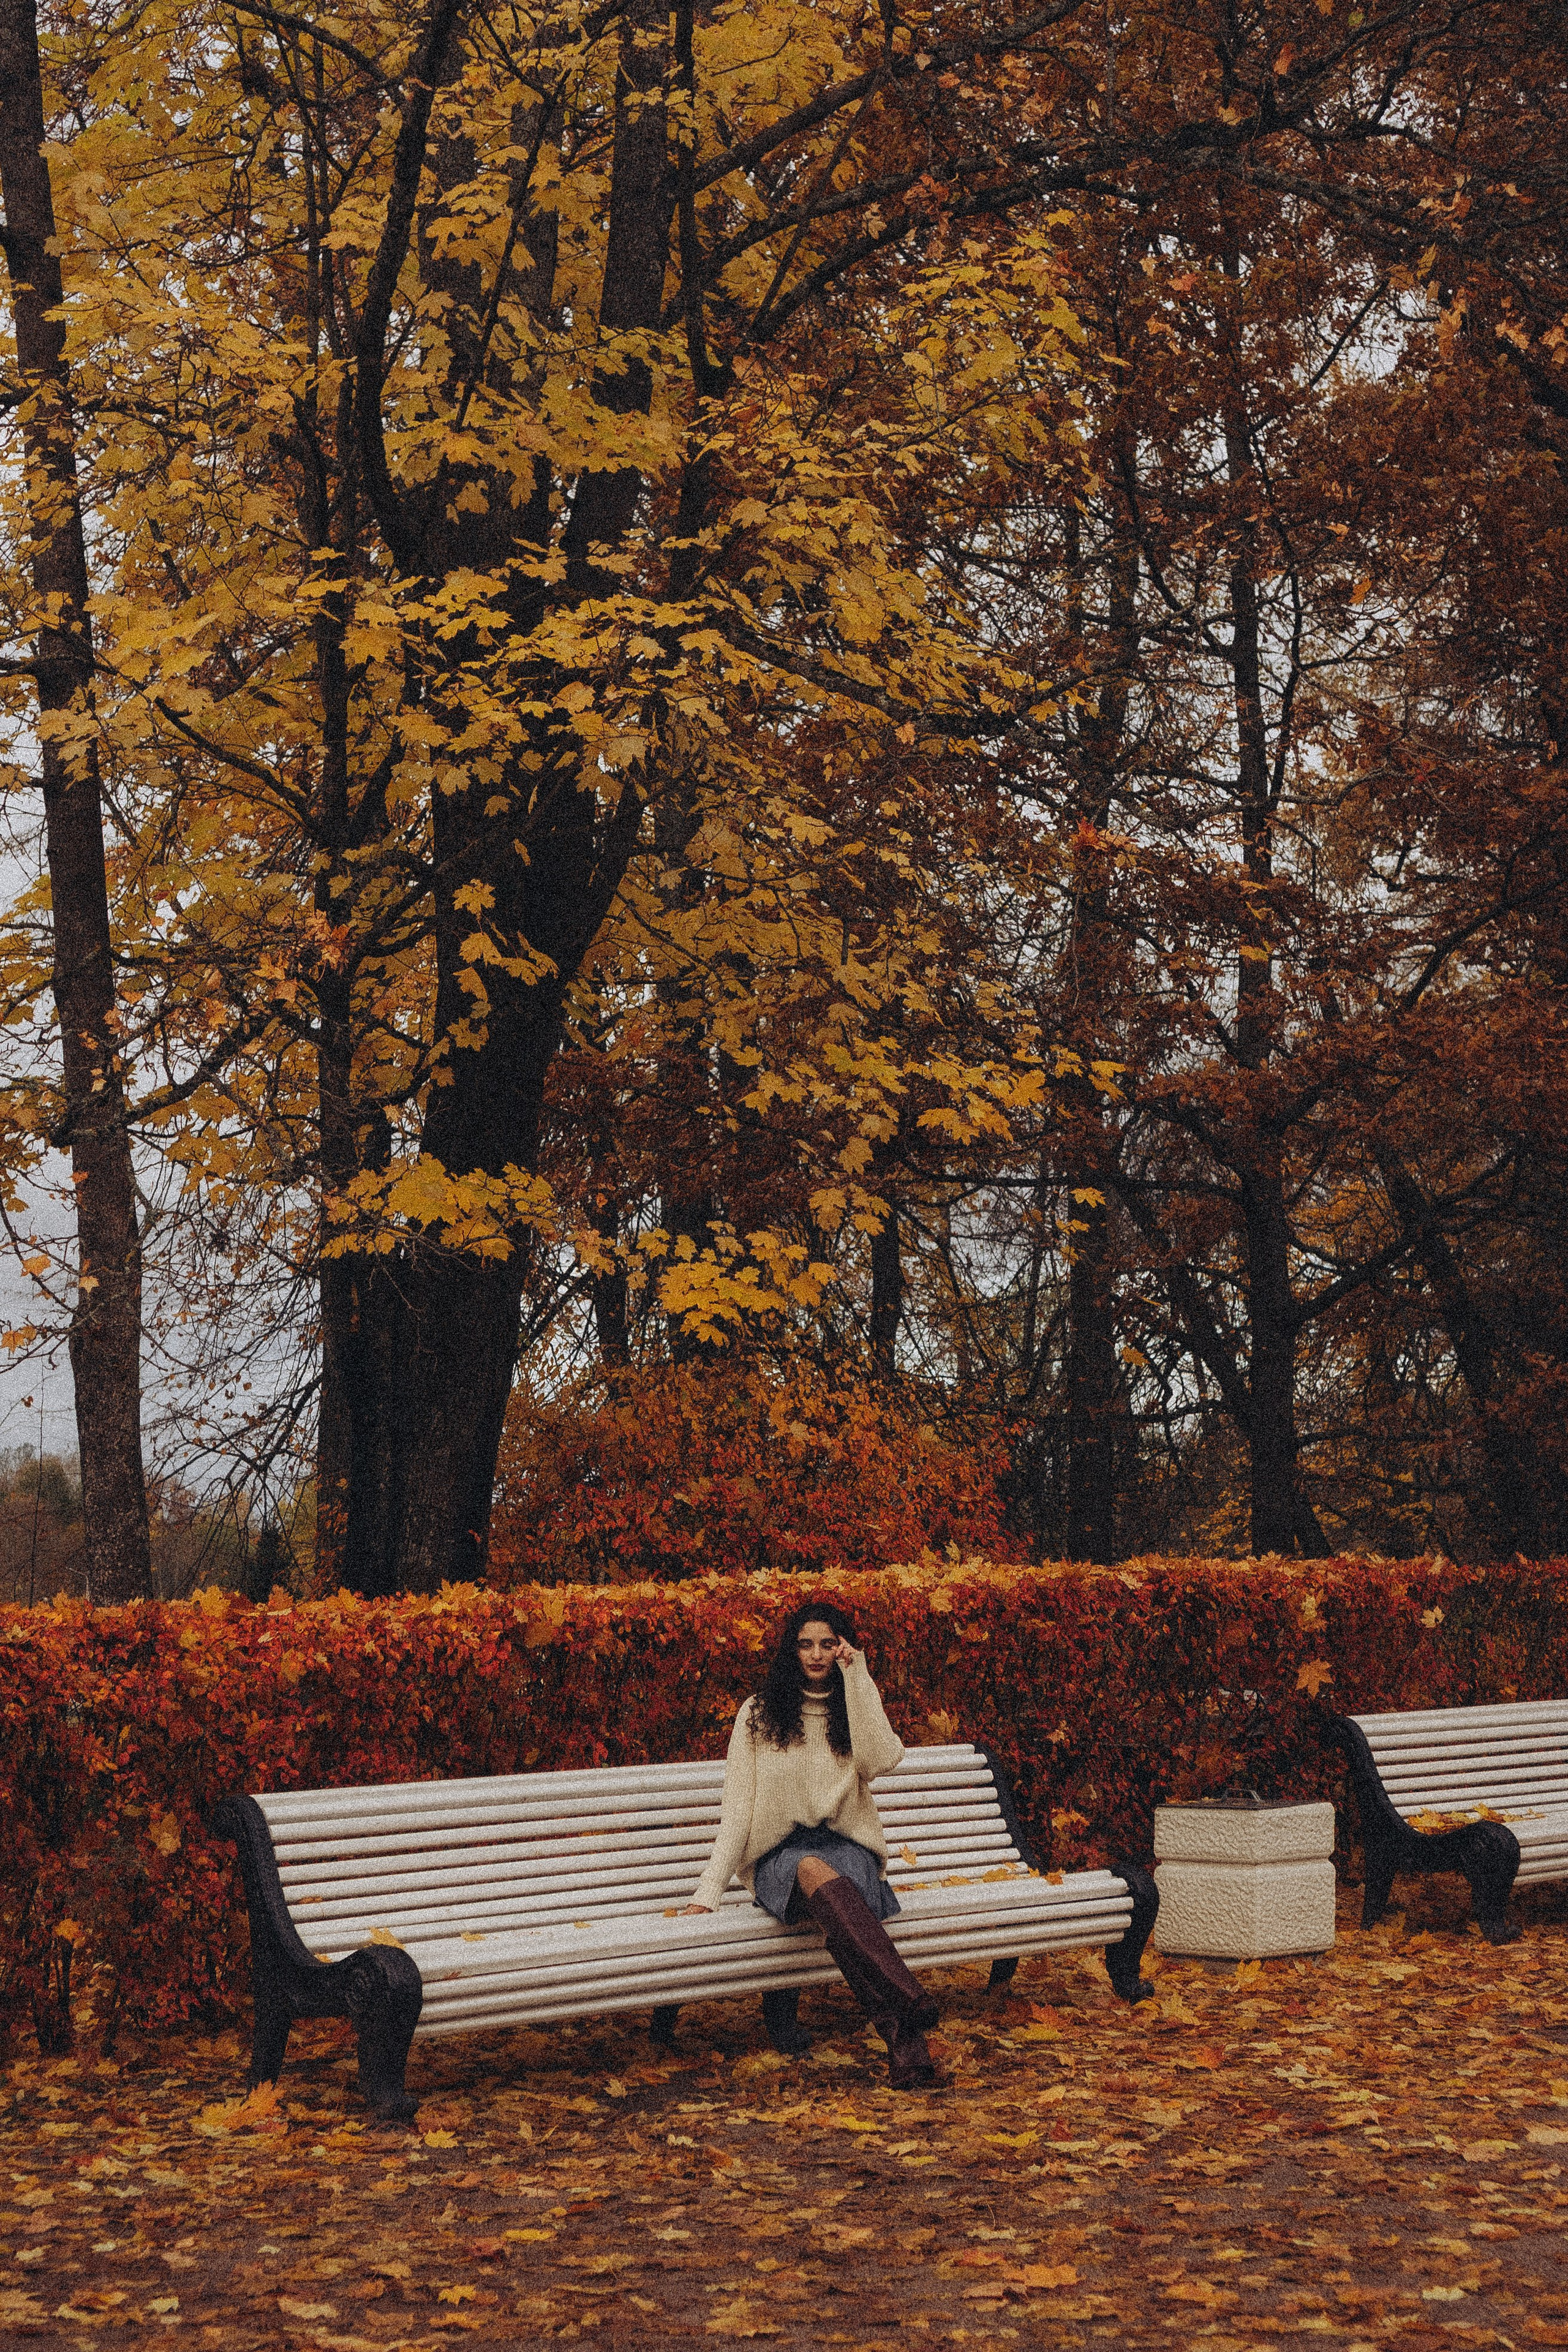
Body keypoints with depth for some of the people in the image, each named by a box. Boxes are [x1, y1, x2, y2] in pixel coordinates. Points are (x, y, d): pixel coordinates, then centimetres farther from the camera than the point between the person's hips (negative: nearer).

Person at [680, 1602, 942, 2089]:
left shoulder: (856, 1709, 13)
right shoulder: (758, 1714, 10)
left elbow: (880, 1761, -11)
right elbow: (737, 1808, 5)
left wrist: (856, 1676, -7)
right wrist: (708, 1894, -5)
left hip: (846, 1848, 1)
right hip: (779, 1855, -1)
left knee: (833, 1898, -39)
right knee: (814, 1871, -40)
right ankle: (908, 2016, -58)